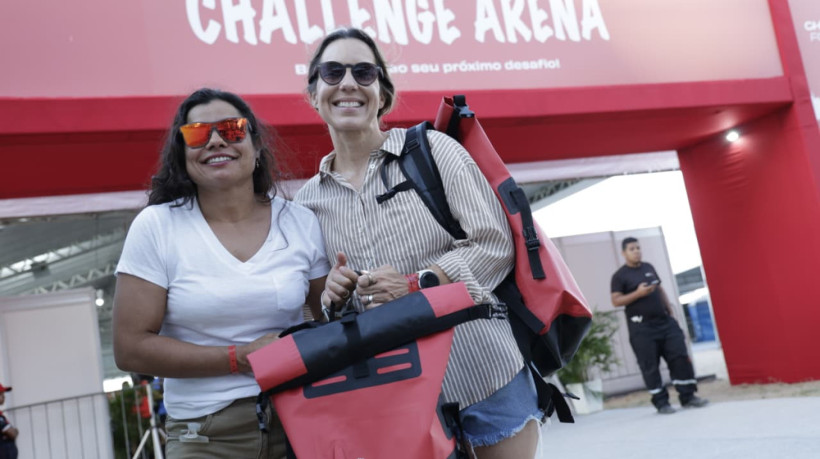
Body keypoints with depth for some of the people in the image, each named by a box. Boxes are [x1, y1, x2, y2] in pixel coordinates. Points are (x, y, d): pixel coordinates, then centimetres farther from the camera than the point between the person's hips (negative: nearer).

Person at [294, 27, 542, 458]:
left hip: (486, 372, -2)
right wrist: (331, 294, -6)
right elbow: (314, 299, 17)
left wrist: (418, 284, -18)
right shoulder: (308, 200, 7)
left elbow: (495, 243, -7)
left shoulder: (432, 148, -3)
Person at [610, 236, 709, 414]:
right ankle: (661, 403, 7)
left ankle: (688, 396, 9)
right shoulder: (620, 276, -4)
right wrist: (638, 293, -20)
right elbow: (616, 301, -10)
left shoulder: (649, 268, 14)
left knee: (680, 357, 0)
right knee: (650, 366, -2)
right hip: (641, 327, -5)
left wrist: (670, 312, 15)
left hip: (664, 321, 5)